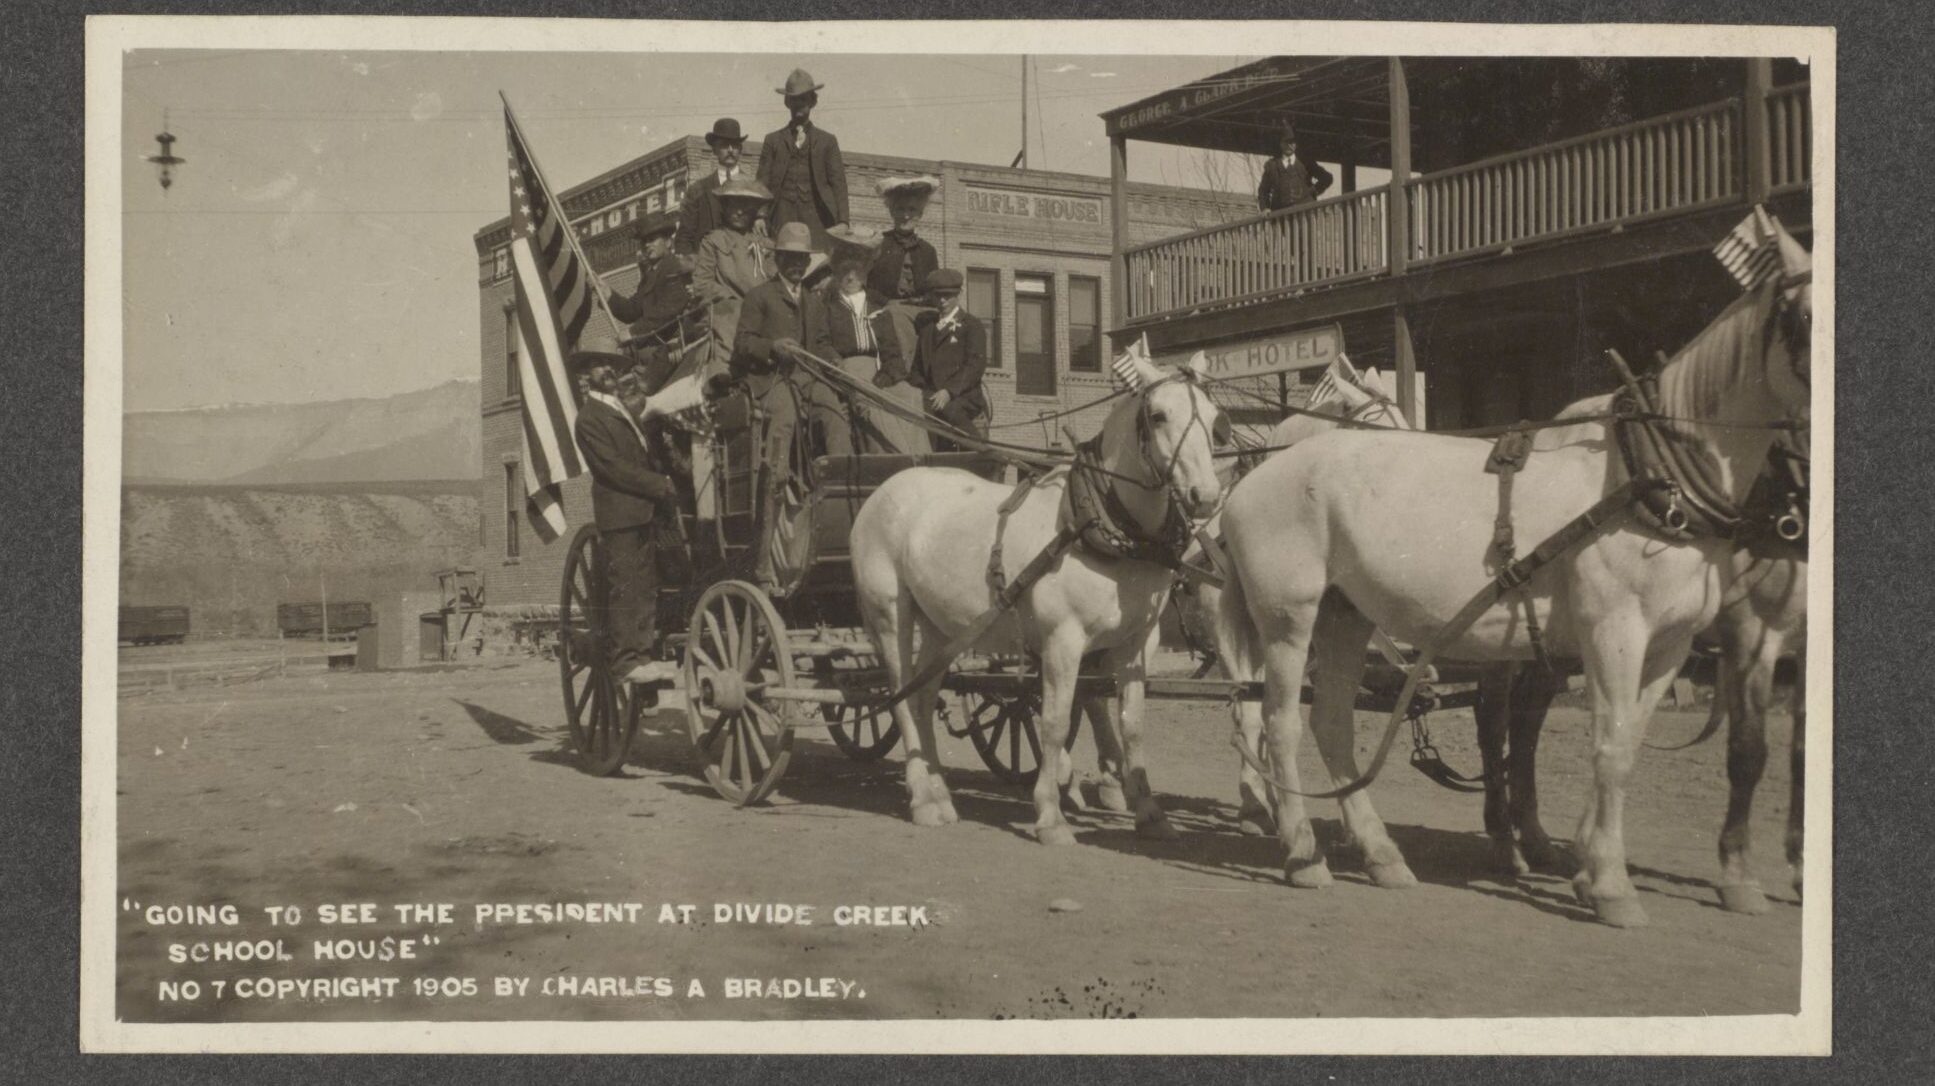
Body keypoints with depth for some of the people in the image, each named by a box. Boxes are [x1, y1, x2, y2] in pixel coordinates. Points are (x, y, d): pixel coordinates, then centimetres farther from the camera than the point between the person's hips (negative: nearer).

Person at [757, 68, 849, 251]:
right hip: (783, 220, 0)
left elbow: (838, 182, 7)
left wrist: (842, 221, -6)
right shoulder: (773, 141, 16)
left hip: (817, 219, 0)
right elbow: (763, 182, 9)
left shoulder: (827, 141, 16)